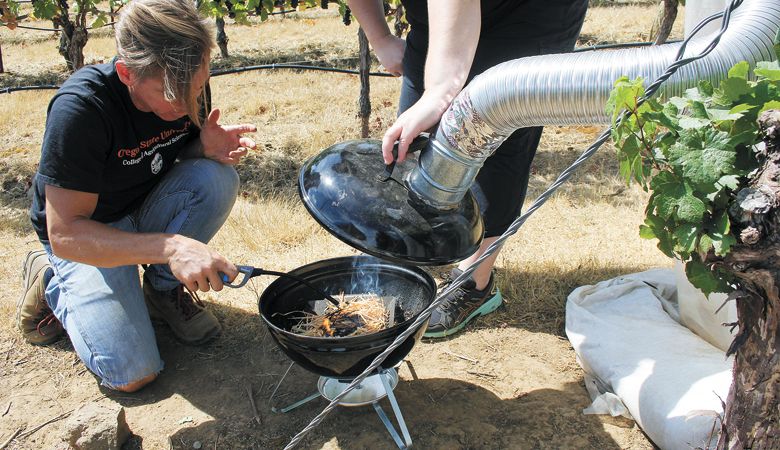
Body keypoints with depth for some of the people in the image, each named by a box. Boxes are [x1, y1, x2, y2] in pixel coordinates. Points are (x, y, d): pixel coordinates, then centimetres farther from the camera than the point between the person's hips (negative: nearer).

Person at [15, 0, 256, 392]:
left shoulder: (187, 87, -15)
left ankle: (163, 289, -2)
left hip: (148, 211, 5)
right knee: (133, 373, -17)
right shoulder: (80, 108, -32)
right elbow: (64, 233, -31)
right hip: (85, 233, -5)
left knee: (219, 179, -26)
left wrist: (206, 148, -22)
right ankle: (51, 281, 10)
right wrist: (169, 246, -46)